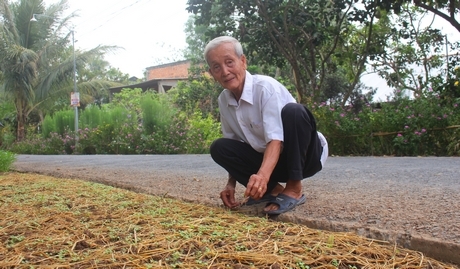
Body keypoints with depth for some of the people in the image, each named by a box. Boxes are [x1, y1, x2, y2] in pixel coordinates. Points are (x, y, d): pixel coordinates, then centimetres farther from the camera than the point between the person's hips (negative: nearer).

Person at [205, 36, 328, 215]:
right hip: (270, 160, 5)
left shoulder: (265, 87, -23)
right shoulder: (223, 100, -3)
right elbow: (231, 145, 6)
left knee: (293, 111, -34)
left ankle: (294, 189, -22)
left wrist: (262, 175, -50)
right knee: (219, 147, -14)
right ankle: (272, 189, -3)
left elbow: (275, 140, -33)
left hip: (306, 155, -5)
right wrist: (231, 183, -5)